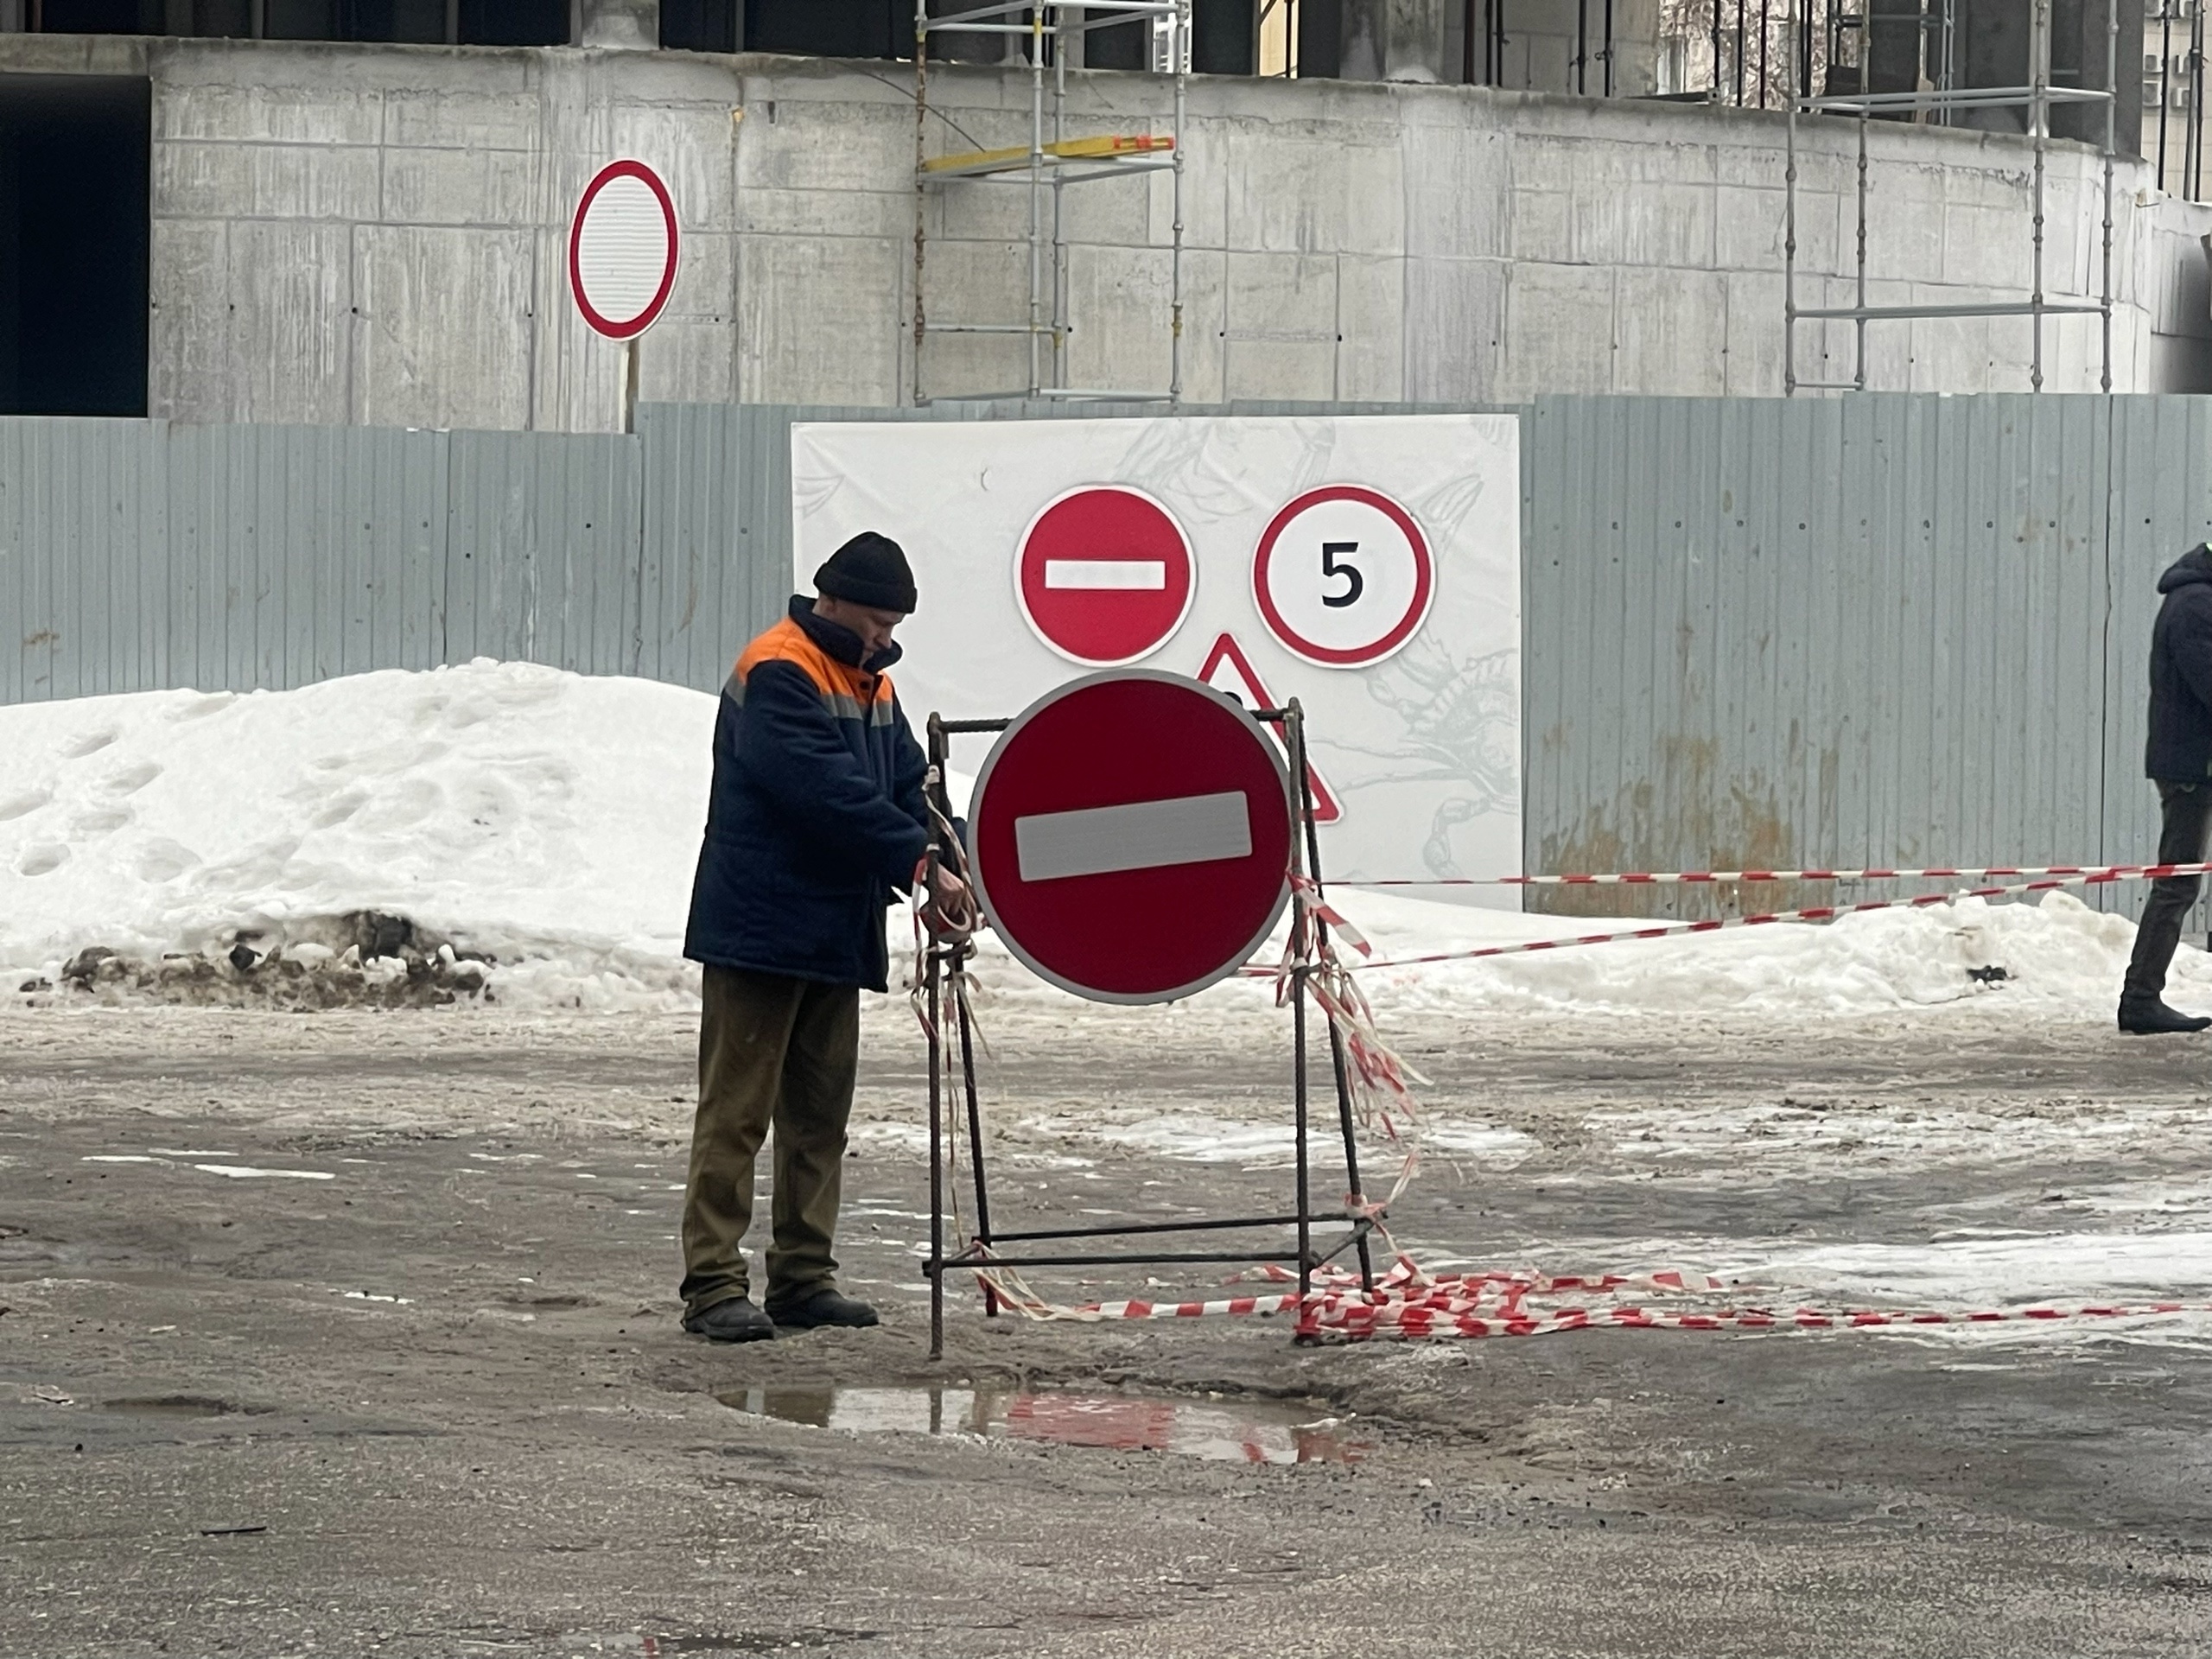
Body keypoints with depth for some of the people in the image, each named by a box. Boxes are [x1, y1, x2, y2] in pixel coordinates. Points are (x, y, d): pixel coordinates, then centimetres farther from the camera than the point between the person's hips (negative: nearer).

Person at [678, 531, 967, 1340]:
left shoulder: (871, 683, 16)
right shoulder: (778, 673, -13)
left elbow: (909, 784, 11)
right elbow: (830, 790, -23)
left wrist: (938, 863, -7)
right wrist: (919, 861, -25)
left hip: (837, 933, 9)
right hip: (761, 930, -9)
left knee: (820, 1114, 10)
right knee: (736, 1114, -7)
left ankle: (804, 1277, 16)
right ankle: (713, 1285, -8)